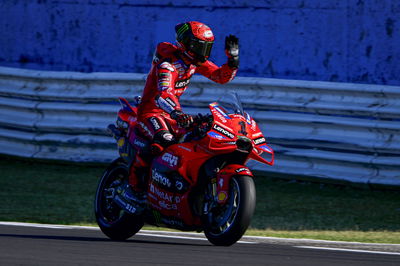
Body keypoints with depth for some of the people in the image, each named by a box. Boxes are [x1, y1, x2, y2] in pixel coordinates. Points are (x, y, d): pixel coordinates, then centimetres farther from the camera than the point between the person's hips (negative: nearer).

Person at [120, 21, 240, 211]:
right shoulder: (168, 63, -25)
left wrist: (233, 58, -12)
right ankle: (134, 184, -25)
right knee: (164, 140, -35)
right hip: (151, 111, -9)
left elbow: (222, 76, 7)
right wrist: (177, 113, -59)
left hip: (173, 111, 9)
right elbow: (163, 94, -41)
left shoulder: (195, 61, 2)